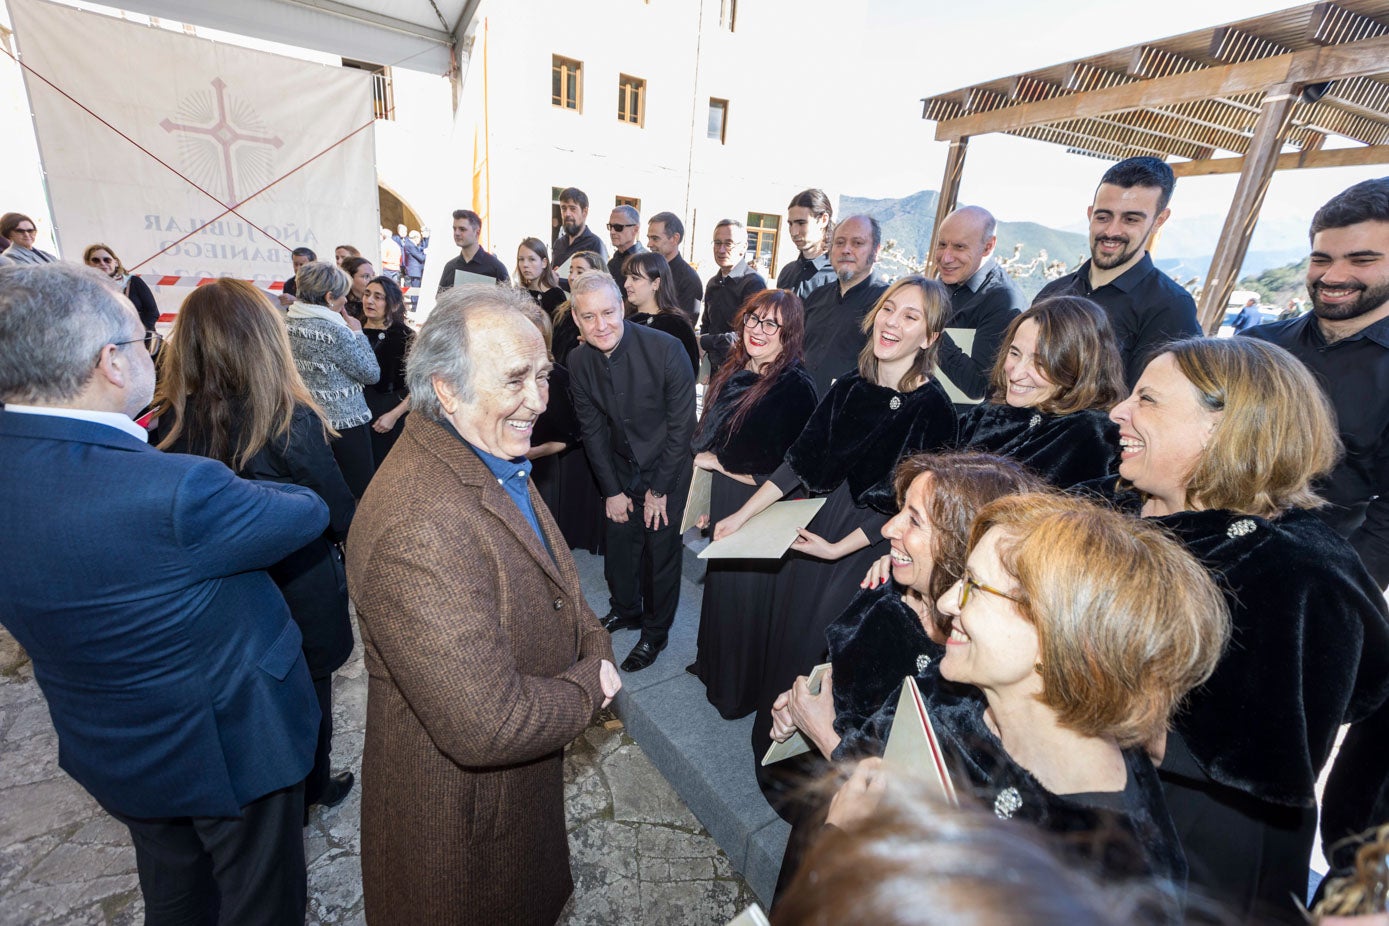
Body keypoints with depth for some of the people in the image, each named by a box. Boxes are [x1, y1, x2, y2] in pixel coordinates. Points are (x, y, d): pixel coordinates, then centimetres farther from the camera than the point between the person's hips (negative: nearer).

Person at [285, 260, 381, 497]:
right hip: (345, 422, -8)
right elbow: (372, 374, -11)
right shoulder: (336, 331, -19)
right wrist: (357, 333, -1)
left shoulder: (287, 324, 3)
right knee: (362, 492, 4)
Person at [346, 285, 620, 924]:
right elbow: (486, 726, -36)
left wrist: (594, 645, -10)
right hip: (463, 820, -8)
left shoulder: (497, 460, -4)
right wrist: (590, 684, -19)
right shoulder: (417, 529, -37)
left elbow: (554, 583, 7)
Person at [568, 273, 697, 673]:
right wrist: (612, 490, -2)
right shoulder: (579, 360, -10)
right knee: (619, 543, 14)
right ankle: (625, 610, 43)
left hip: (667, 468, -4)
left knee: (662, 549, 6)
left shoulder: (666, 348, -24)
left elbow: (681, 424, -18)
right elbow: (592, 429, -2)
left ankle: (656, 632, 30)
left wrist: (659, 488, -14)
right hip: (621, 467, 4)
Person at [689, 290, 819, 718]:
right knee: (720, 582, 21)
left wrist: (720, 463, -13)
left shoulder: (796, 388, -19)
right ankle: (713, 663, 47)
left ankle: (740, 690, 33)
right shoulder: (732, 373, 5)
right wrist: (704, 495, 7)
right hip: (723, 504, 7)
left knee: (747, 591, 9)